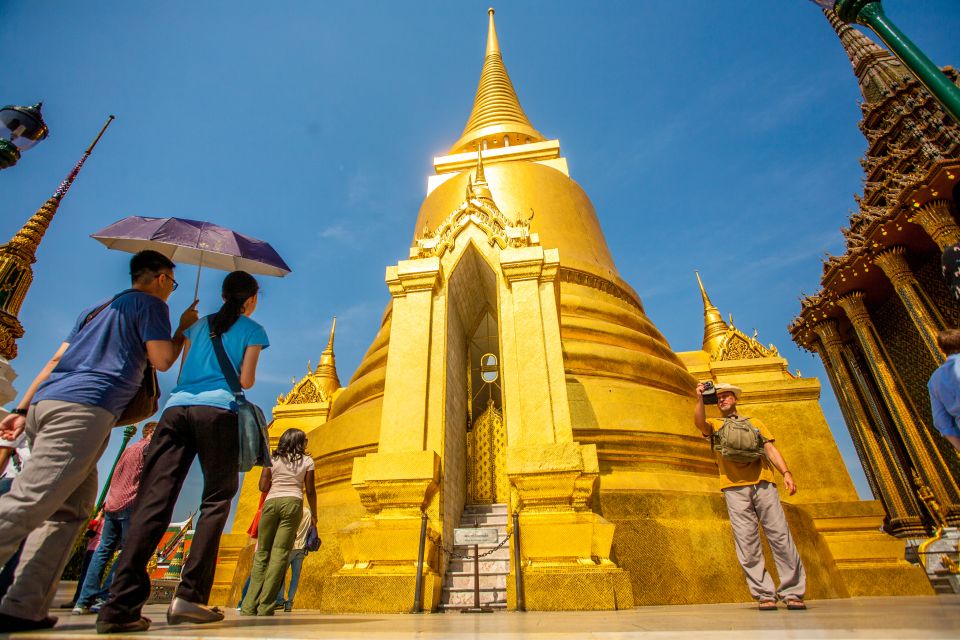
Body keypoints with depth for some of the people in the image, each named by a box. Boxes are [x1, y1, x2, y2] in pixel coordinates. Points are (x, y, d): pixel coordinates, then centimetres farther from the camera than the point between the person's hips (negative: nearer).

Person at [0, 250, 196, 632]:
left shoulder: (97, 308, 29)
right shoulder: (150, 304, 4)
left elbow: (55, 361, 24)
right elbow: (162, 360, -5)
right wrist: (184, 328, 11)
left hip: (47, 402, 9)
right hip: (83, 408, -9)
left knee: (72, 508, 9)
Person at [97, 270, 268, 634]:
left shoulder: (199, 324, 25)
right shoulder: (252, 330, 10)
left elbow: (181, 373, 22)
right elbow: (246, 381, 3)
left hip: (176, 409, 5)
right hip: (218, 410, -4)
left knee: (153, 501, -3)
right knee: (216, 501, 3)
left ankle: (121, 605, -9)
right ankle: (190, 596, -4)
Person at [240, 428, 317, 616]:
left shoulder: (272, 459, 12)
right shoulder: (307, 461, 8)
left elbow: (263, 486, 6)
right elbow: (310, 491, 5)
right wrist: (313, 514, 17)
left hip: (271, 502, 2)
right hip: (293, 503, -2)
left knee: (262, 553, 9)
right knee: (280, 554, -3)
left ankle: (249, 606, 7)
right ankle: (265, 607, -5)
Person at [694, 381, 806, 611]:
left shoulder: (755, 423, 24)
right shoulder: (714, 425, 17)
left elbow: (770, 448, 12)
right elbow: (699, 422, -7)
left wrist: (786, 473, -3)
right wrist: (700, 398, -17)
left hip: (763, 483, 2)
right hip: (735, 488, -1)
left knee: (780, 535, -4)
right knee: (747, 542, -4)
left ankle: (792, 592, 5)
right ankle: (764, 595, 2)